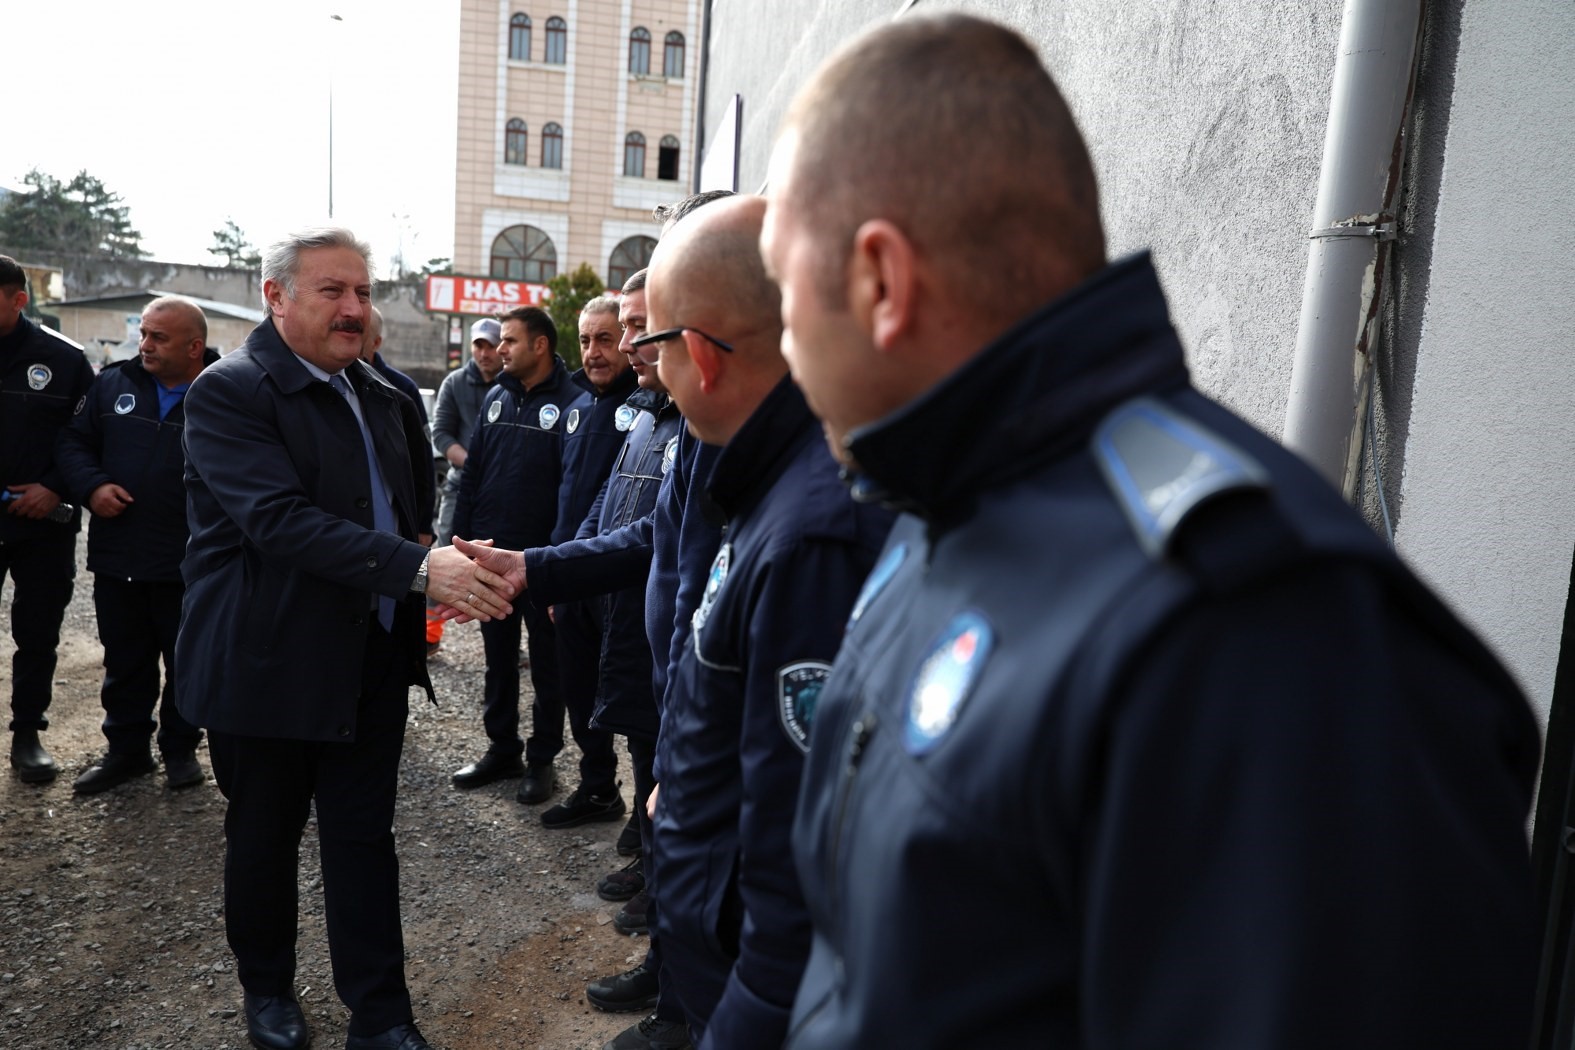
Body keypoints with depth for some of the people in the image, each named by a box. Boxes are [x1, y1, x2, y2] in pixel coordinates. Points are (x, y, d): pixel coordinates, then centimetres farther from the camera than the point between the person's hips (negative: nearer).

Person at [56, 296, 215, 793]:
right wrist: (92, 486, -8)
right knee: (125, 661, 16)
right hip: (116, 559, 4)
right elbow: (74, 441, 11)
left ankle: (180, 748, 29)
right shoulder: (114, 383, 5)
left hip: (190, 566, -4)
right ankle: (127, 748, 31)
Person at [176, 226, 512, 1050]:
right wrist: (420, 568, -34)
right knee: (264, 836, 14)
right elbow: (281, 520, -27)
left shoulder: (377, 392, 9)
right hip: (268, 663, -5)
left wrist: (429, 586, 7)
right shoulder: (227, 391, -13)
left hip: (373, 658, 5)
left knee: (365, 836, 11)